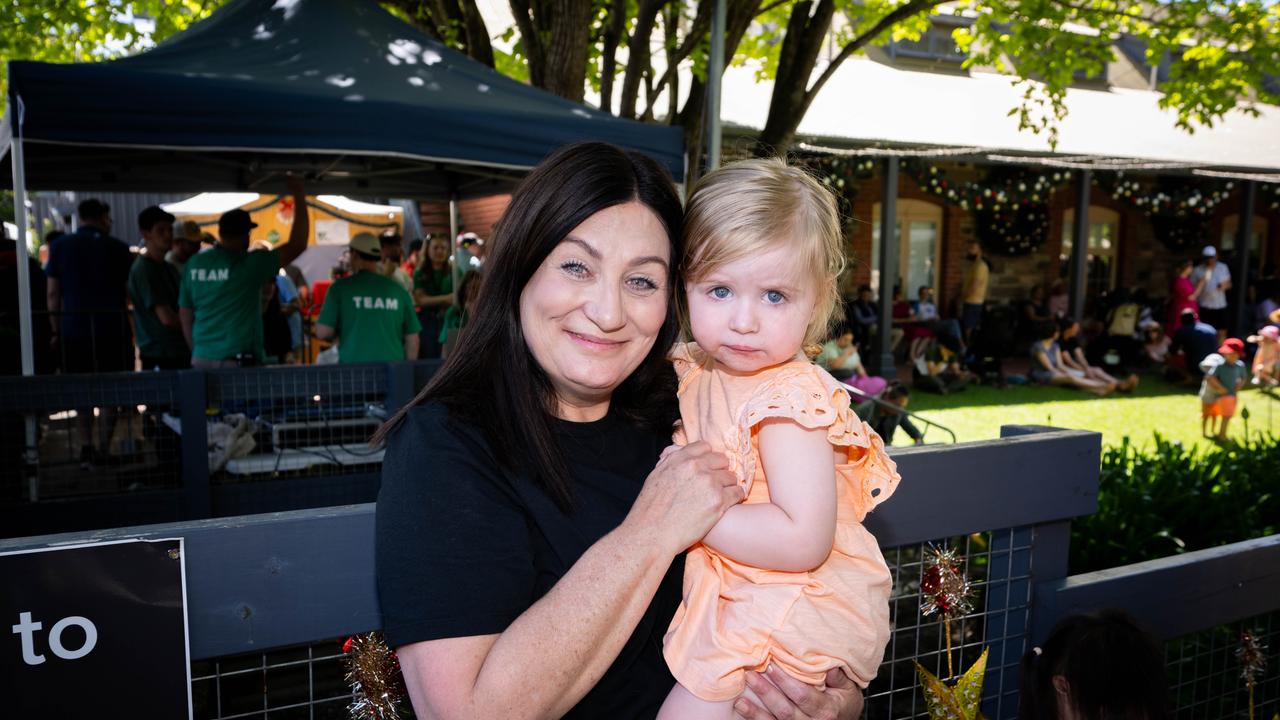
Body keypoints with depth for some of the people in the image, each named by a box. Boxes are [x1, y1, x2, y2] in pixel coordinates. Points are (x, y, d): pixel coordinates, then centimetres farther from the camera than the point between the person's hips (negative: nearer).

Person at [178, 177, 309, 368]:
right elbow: (297, 245, -8)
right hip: (238, 361, -6)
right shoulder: (247, 264, -11)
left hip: (202, 359, 6)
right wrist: (300, 198, 0)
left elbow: (185, 315, 11)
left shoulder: (194, 264, 5)